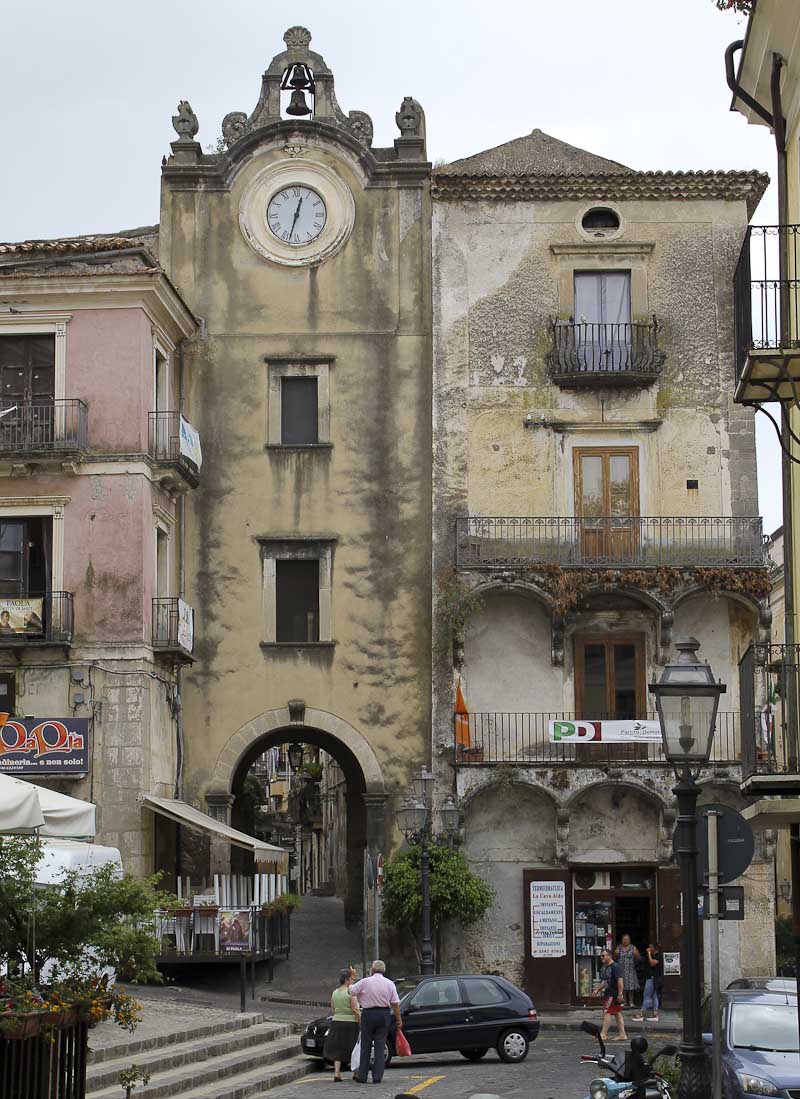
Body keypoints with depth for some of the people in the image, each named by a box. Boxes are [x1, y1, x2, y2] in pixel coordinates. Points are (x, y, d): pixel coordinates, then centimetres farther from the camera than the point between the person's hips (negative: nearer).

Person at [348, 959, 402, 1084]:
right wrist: (398, 1019, 8)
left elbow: (351, 991, 2)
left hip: (368, 1015, -2)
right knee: (380, 1046, 5)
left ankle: (362, 1076, 8)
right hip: (384, 1015, 2)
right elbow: (395, 1003, 0)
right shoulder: (390, 983, 1)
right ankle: (377, 1077, 0)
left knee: (365, 1046, 7)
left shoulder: (365, 982, -6)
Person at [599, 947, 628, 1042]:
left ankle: (603, 1035, -6)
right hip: (608, 994, 10)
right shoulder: (605, 967, 15)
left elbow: (620, 980, -21)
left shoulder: (615, 966, -15)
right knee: (617, 1014, 10)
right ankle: (622, 1035, 13)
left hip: (614, 994, -10)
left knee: (607, 1013, -9)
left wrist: (620, 994, -25)